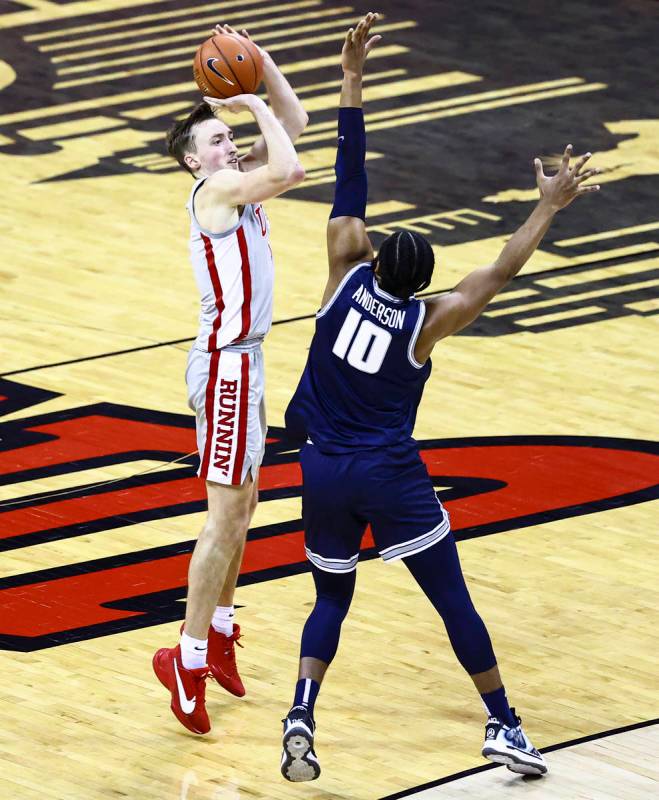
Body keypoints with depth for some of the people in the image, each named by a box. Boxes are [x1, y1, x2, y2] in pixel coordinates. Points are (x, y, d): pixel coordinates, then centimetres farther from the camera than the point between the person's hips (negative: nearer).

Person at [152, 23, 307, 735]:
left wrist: (256, 62, 4)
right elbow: (288, 170, -29)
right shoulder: (216, 188, -13)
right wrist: (255, 108, -14)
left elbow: (293, 123, 16)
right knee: (226, 514, -10)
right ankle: (188, 660, -8)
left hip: (240, 359, 10)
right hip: (226, 364, -10)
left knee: (242, 506, 18)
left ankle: (216, 631, 30)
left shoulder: (238, 184, 12)